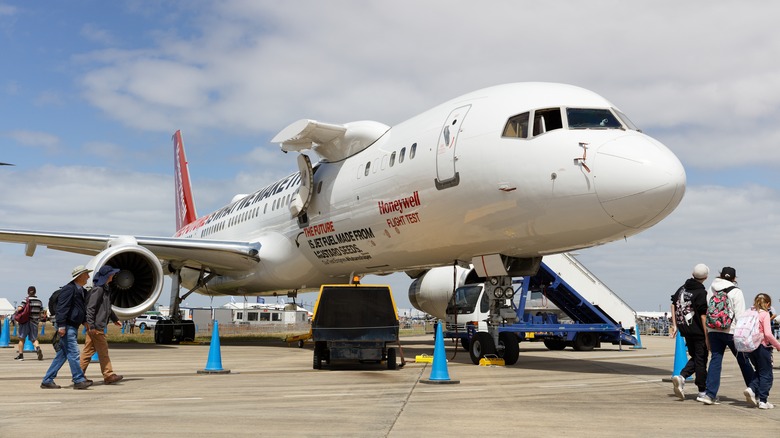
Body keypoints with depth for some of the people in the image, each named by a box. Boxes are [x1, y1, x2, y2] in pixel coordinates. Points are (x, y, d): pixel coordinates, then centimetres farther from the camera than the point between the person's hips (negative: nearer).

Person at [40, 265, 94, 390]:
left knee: (62, 355, 11)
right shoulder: (69, 289, -13)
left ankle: (47, 381, 14)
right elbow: (62, 308, -19)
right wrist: (61, 325, -24)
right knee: (73, 353, -8)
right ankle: (79, 380, -4)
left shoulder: (80, 290, 18)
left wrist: (85, 321, 25)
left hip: (73, 327, 10)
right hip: (67, 327, -10)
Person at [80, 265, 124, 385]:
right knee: (103, 350, -3)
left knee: (88, 350, 10)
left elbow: (107, 308, 29)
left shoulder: (105, 289, 17)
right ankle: (108, 375, 4)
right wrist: (92, 325, -21)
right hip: (96, 325, -10)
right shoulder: (98, 289, -14)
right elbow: (90, 307, -19)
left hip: (99, 325, 10)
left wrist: (115, 319, 33)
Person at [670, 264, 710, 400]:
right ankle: (702, 391, 10)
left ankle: (681, 377, -5)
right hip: (698, 332, -6)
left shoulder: (682, 289, 7)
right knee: (701, 359, 4)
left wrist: (675, 325, 14)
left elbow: (673, 305, 11)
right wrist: (707, 337, -13)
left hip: (685, 331, 6)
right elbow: (703, 316, -16)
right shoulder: (701, 293, -14)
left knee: (694, 357, 18)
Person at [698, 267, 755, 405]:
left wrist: (707, 331, 16)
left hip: (713, 330, 4)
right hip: (731, 331, -4)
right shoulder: (736, 292, -6)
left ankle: (710, 394, -7)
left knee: (715, 360, 2)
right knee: (743, 360, 10)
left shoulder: (711, 289, 9)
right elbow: (740, 315, -10)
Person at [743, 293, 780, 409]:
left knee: (759, 371, 21)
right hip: (762, 346, -6)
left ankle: (751, 389, -1)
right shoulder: (764, 314, -10)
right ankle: (763, 401, 5)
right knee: (766, 374, 6)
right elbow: (768, 334, -17)